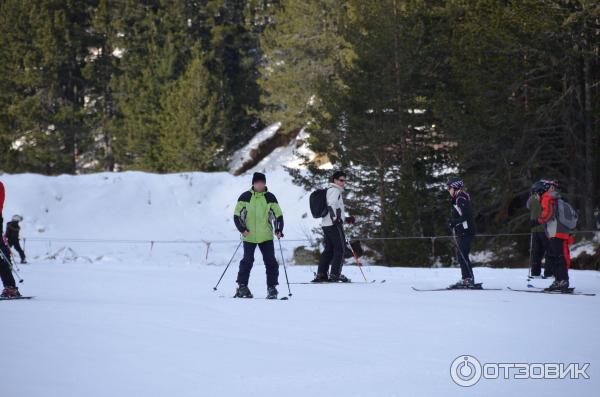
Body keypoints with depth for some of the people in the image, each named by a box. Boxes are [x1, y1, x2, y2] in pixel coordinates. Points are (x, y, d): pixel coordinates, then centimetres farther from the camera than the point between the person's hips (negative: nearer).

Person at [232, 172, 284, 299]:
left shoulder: (270, 198, 4)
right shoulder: (245, 197, 0)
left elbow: (278, 215, 8)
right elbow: (237, 215, 2)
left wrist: (278, 230, -6)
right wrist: (242, 229, -10)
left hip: (266, 236, 2)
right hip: (249, 236, -1)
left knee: (271, 262, -2)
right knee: (247, 261, -3)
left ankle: (272, 288, 5)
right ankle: (242, 287, 7)